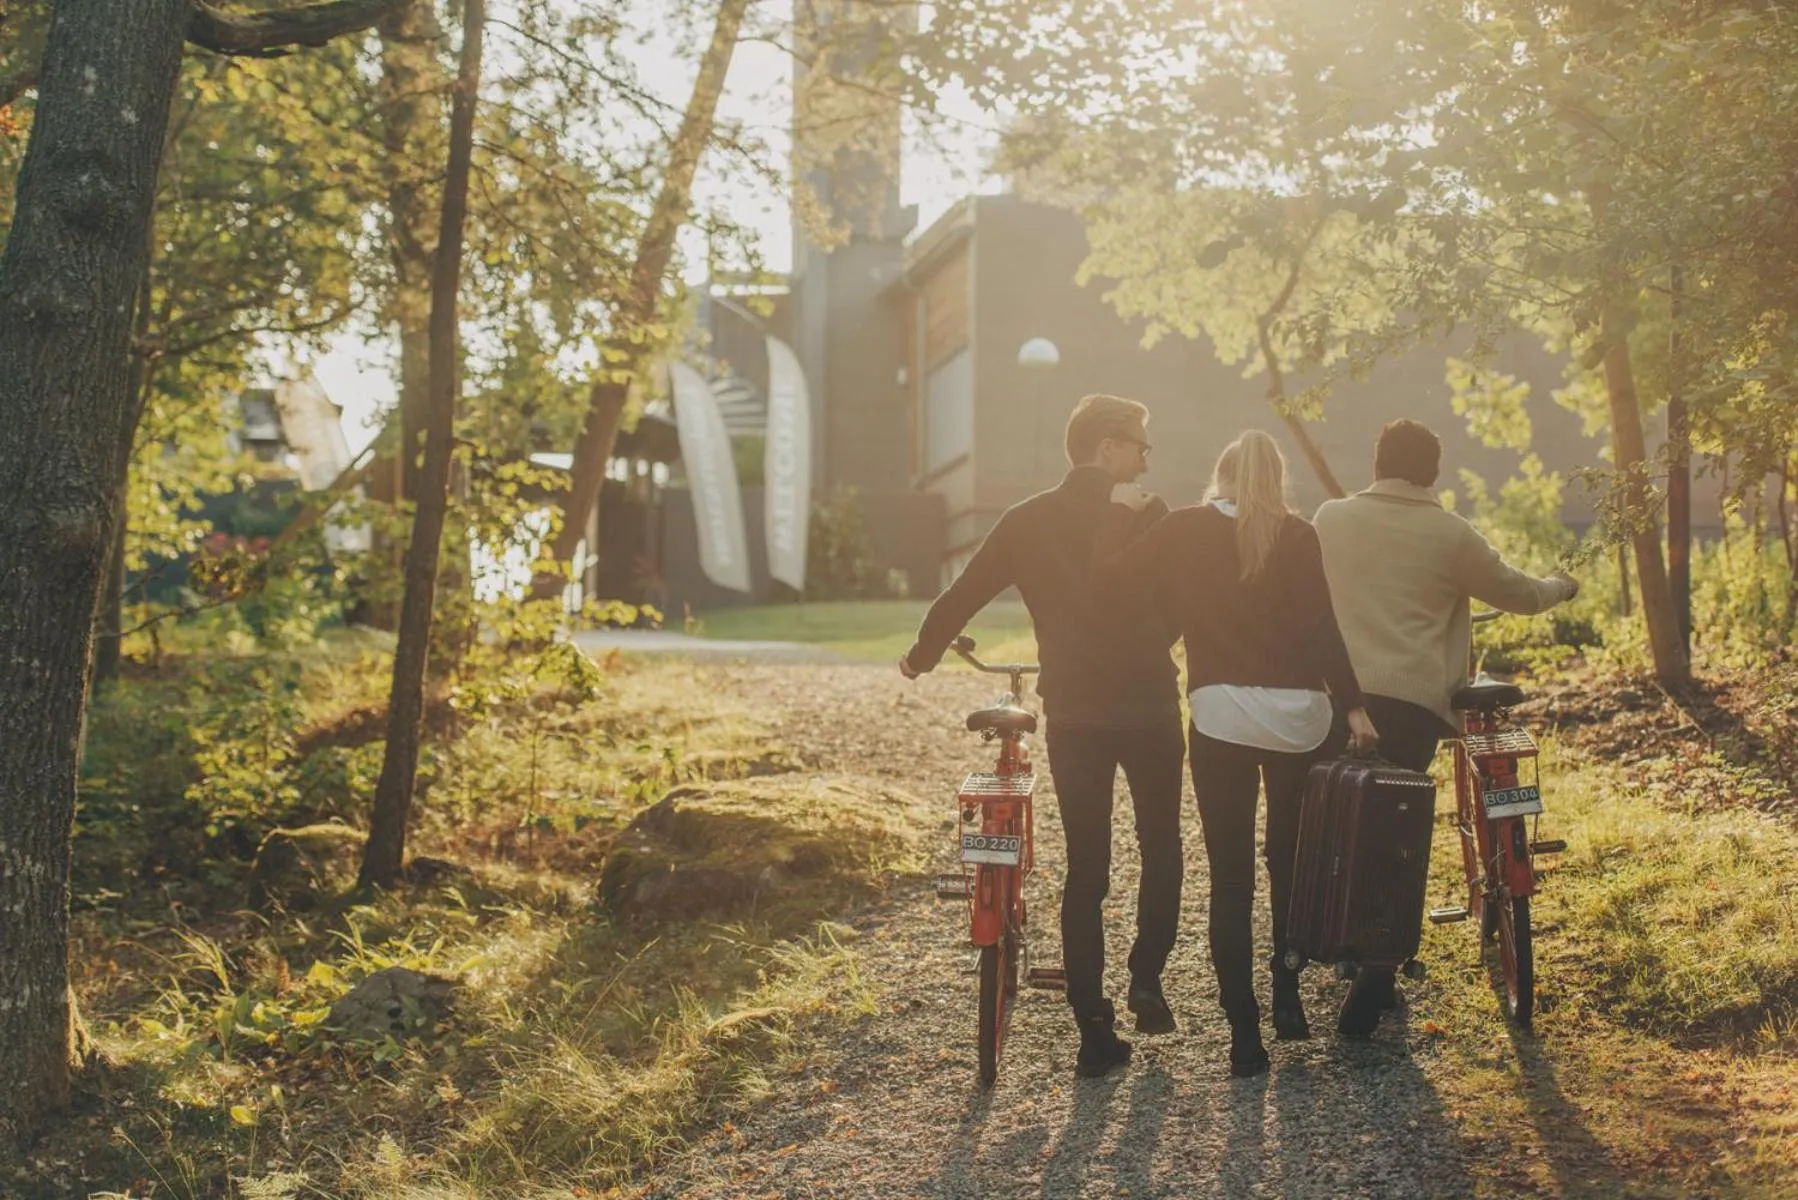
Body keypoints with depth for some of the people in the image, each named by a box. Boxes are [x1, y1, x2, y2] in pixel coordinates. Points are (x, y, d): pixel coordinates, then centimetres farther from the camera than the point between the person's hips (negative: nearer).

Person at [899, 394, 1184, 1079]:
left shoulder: (1028, 521, 2)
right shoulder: (1145, 515, -7)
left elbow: (963, 595, 6)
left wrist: (923, 655, 20)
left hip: (1072, 715, 2)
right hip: (1148, 708, -2)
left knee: (1085, 870, 7)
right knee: (1161, 850, 20)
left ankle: (1094, 1028, 5)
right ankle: (1147, 978, 9)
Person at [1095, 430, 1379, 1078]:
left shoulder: (1183, 530, 0)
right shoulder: (1297, 535, 1)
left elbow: (1109, 575, -3)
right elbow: (1321, 628, -6)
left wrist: (1121, 513, 12)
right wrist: (1352, 705, -4)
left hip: (1222, 714, -1)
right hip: (1299, 713, 1)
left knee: (1231, 878, 2)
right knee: (1291, 862, 20)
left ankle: (1244, 1031, -1)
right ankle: (1287, 1000, 26)